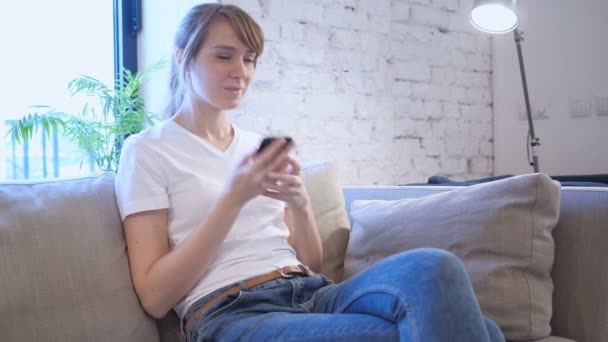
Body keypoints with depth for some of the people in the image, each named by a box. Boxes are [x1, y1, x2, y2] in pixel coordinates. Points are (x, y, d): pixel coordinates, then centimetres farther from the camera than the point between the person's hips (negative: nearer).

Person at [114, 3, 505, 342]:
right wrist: (232, 199, -11)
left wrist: (301, 204, -5)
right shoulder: (148, 150, 4)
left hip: (313, 294, 6)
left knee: (433, 268, -27)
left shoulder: (258, 146, 19)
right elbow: (154, 297, -4)